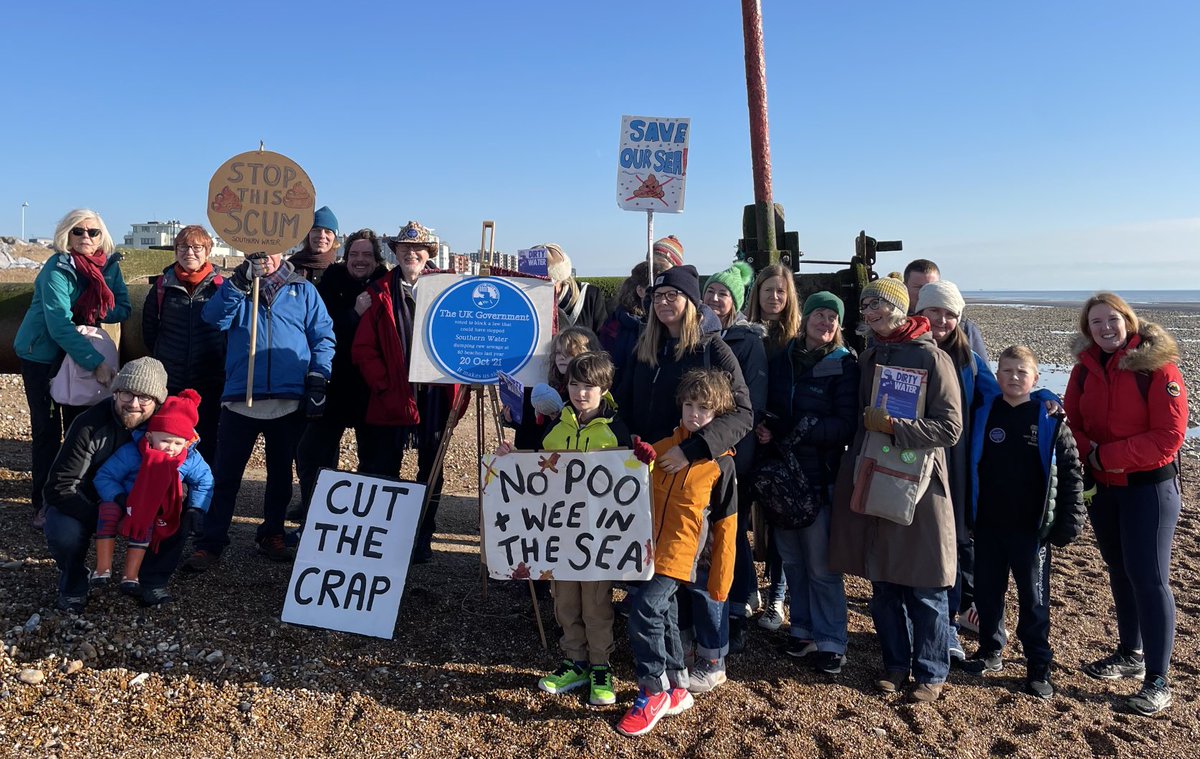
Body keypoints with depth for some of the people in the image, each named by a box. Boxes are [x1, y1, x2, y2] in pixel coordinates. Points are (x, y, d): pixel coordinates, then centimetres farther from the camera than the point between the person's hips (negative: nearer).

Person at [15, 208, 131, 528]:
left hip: (79, 354, 5)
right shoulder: (57, 269, -21)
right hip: (41, 354, -5)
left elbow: (123, 308, -3)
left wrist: (89, 316, -22)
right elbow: (59, 326, -28)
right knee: (47, 430, -3)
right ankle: (44, 503, 6)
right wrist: (97, 363, -33)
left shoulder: (110, 265, -4)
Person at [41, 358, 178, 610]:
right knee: (64, 533, -33)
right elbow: (59, 486, -27)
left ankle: (153, 581, 4)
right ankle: (73, 586, 0)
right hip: (83, 504, -2)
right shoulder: (90, 425, -28)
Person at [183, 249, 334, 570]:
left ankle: (272, 535, 28)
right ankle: (210, 544, 8)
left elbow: (323, 337, 5)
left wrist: (317, 378, -4)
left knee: (280, 474, 13)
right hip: (240, 399, 0)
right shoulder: (236, 287, 11)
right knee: (225, 476, 0)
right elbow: (213, 317, -7)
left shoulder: (303, 290, 8)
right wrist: (238, 283, -19)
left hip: (289, 400, 1)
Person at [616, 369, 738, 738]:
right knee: (664, 618, 14)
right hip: (650, 550, 5)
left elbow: (725, 526, -4)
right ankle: (677, 690, 31)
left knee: (645, 612, -16)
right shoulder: (660, 449, 6)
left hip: (682, 556, -5)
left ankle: (654, 693, 1)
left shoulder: (721, 464, -6)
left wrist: (719, 580, -5)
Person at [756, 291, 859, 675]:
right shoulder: (783, 359, 10)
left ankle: (831, 640, 11)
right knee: (791, 557, 11)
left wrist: (800, 429, -21)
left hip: (821, 476, -4)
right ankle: (803, 628, 26)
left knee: (821, 563, -2)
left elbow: (846, 426, -11)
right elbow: (768, 409, 17)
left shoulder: (844, 365, -4)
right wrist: (764, 430, -4)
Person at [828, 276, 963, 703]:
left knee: (925, 589, 4)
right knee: (883, 582, 12)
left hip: (919, 487, -5)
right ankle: (895, 664, 28)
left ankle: (931, 674, 20)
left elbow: (950, 427, -13)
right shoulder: (868, 359, 11)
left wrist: (893, 427, -19)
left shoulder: (931, 357, -8)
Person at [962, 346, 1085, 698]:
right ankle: (990, 651, 29)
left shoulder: (1049, 417, -5)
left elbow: (1071, 470, -3)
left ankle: (1038, 668, 17)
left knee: (1033, 597, 6)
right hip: (988, 524, 3)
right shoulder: (983, 412, 1)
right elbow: (969, 464, 7)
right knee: (987, 590, 12)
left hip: (1031, 527, -2)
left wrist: (1069, 520, -6)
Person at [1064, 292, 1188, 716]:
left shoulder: (1157, 366, -13)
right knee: (1120, 571, 16)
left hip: (1149, 486, -5)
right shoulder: (1084, 370, 3)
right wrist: (1090, 454, -12)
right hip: (1101, 487, 6)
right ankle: (1131, 654, 32)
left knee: (1148, 577, -5)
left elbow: (1168, 436, -17)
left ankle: (1158, 681, 4)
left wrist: (1108, 456, -17)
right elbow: (1073, 423, 7)